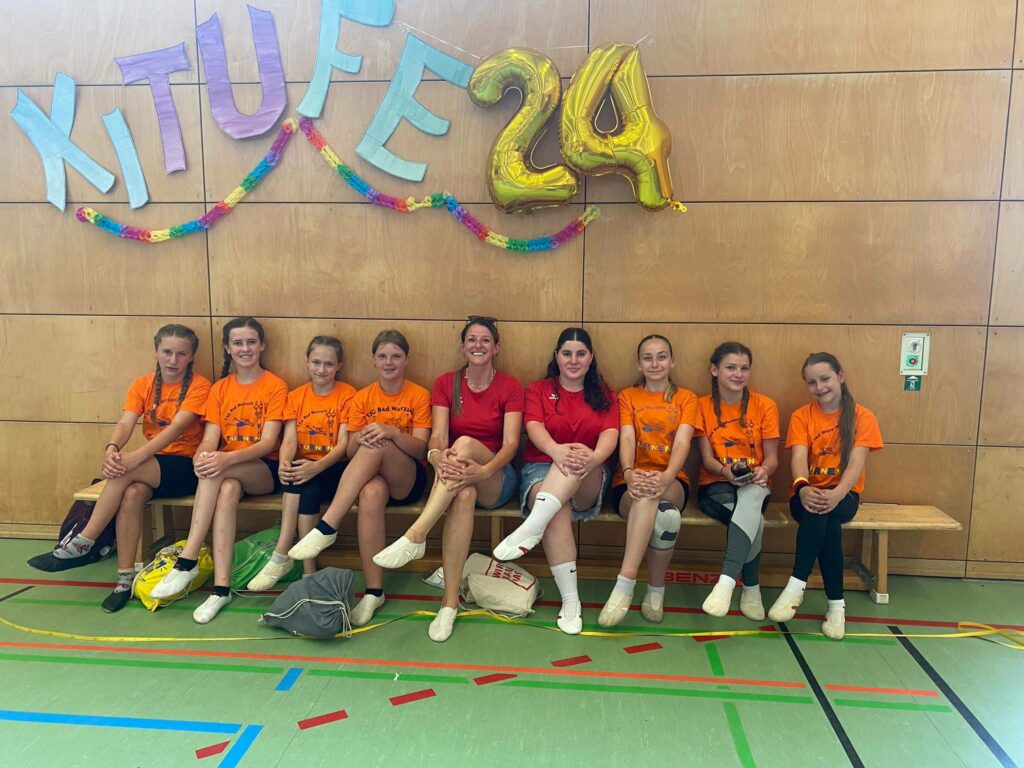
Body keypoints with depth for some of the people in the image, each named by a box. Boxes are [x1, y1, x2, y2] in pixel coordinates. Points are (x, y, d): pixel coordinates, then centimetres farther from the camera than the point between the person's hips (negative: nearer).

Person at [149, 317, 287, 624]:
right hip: (228, 471, 3)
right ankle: (221, 586, -36)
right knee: (228, 490, -34)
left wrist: (228, 459, -31)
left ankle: (187, 561, -30)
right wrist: (202, 456, -25)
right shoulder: (220, 388, 12)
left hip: (264, 470, -3)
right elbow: (211, 438, 0)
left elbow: (268, 442, -12)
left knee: (219, 473, -34)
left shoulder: (275, 386, -1)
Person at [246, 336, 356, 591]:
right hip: (302, 467, 3)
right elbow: (289, 439, -3)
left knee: (308, 488, -32)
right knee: (300, 485, -31)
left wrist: (316, 466, -28)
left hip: (334, 467, -3)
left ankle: (281, 557, -21)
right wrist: (283, 464, -26)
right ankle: (308, 568, -29)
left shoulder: (347, 394, -1)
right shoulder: (296, 396, 10)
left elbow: (344, 443, -10)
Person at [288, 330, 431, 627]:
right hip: (371, 476, 2)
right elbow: (351, 452, 4)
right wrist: (361, 438, -20)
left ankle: (327, 526, -32)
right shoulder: (361, 398, 10)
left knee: (377, 447, -34)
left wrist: (390, 432, -26)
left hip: (408, 479, -1)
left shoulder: (419, 395, 3)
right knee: (371, 494, -37)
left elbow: (420, 449, -7)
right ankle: (373, 591, -30)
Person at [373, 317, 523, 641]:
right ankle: (450, 602, -37)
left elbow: (511, 443, -12)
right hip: (454, 474, 1)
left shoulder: (510, 387, 0)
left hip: (496, 478, -1)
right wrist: (438, 457, -34)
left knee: (464, 443, -35)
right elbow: (437, 436, -7)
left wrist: (484, 470, -34)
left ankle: (415, 536, -41)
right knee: (464, 494, -38)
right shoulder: (446, 383, 6)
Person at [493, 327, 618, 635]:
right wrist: (557, 450, -34)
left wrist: (593, 457, -32)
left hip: (589, 481, 1)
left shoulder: (604, 395, 14)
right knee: (558, 512, -36)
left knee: (577, 461, -37)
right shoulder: (538, 390, 12)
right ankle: (570, 600, -34)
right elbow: (534, 428, -9)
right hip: (541, 469, 0)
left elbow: (610, 435, -6)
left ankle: (531, 529, -44)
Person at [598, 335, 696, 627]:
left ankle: (625, 583, -29)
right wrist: (629, 473, -28)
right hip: (632, 483, 0)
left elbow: (682, 442, -6)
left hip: (673, 483, 0)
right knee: (664, 513, -38)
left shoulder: (686, 398, 13)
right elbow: (626, 439, -5)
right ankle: (655, 590, -30)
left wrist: (666, 477, -28)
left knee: (654, 494, -39)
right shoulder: (627, 396, 14)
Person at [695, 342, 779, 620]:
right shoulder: (703, 406, 3)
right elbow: (707, 459, -1)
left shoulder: (765, 406, 4)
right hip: (715, 486, 0)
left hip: (755, 486, 1)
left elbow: (772, 458, 2)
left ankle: (727, 581, -44)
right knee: (754, 518, -35)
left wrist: (762, 471, -23)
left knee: (752, 497, -39)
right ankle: (751, 589, -21)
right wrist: (726, 470, -25)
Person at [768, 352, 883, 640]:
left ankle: (797, 585, -30)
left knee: (824, 513, -36)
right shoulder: (801, 416, 2)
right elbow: (799, 458, -13)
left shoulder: (862, 417, -1)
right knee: (823, 517, -35)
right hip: (808, 494, 1)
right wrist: (802, 488, -37)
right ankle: (836, 602, -29)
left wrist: (836, 494, -34)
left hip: (843, 495, -1)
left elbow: (856, 464, -13)